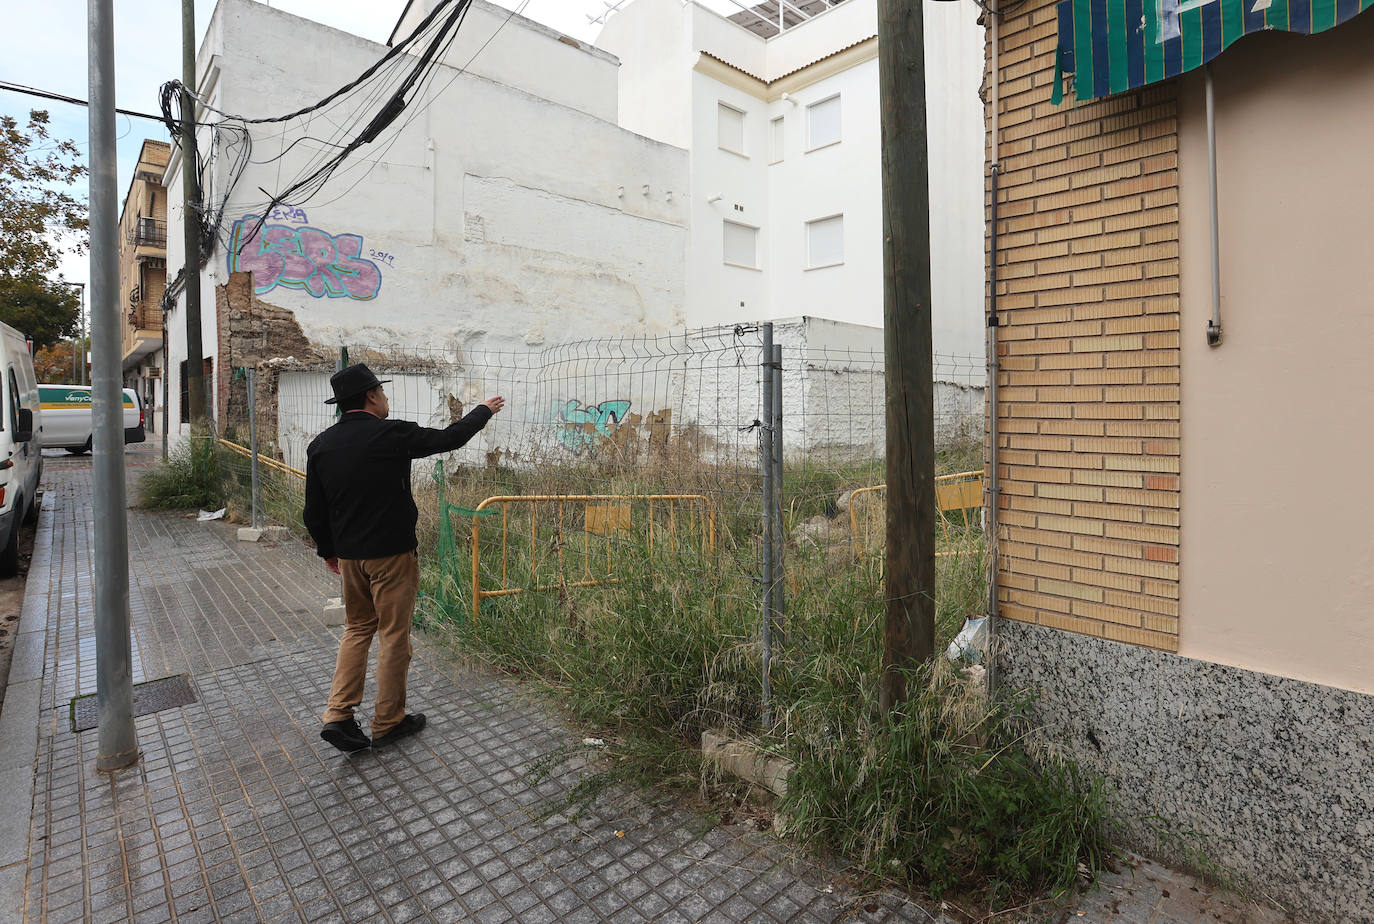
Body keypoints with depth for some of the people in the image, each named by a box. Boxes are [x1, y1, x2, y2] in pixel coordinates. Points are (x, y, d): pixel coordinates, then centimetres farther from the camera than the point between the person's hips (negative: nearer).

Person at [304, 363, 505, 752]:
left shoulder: (320, 445, 2)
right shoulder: (393, 434, -15)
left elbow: (314, 512, 8)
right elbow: (450, 438, -3)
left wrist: (328, 549, 22)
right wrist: (483, 411, 13)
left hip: (349, 555, 6)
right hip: (391, 553, -6)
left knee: (357, 629, 21)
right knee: (393, 635, 7)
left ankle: (338, 716, 15)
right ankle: (388, 722, 20)